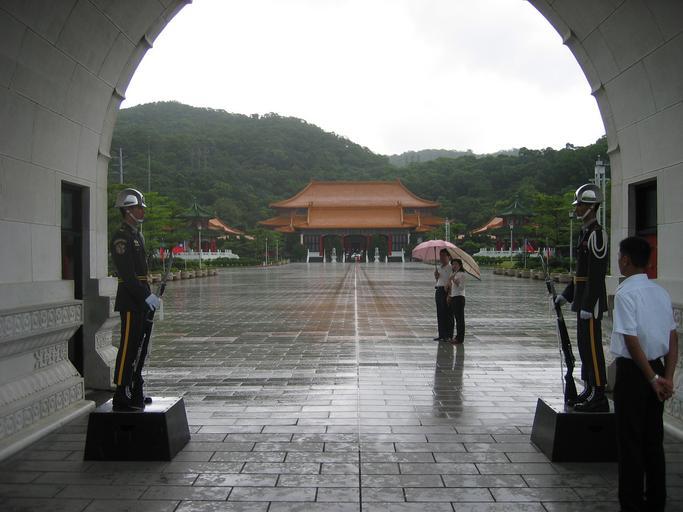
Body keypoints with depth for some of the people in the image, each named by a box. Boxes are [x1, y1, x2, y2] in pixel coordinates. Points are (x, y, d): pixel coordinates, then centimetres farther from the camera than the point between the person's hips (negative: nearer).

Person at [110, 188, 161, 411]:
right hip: (130, 302, -10)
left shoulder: (137, 235, 18)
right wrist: (147, 296, -20)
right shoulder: (121, 237, -13)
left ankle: (135, 392, 23)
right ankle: (121, 397, -1)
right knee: (128, 348, -6)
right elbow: (127, 274, -19)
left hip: (141, 301, 10)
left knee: (140, 347, 14)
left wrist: (149, 296, 16)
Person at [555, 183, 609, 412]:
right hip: (583, 300, 10)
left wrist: (588, 305, -22)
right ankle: (589, 390, 24)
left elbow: (597, 273, -20)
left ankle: (598, 396, 1)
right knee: (584, 345, 14)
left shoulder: (596, 234, -15)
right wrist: (567, 294, 22)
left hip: (591, 301, -10)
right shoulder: (585, 232, 16)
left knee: (592, 346, -5)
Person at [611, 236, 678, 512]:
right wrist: (667, 377, 2)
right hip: (657, 367, 7)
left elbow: (632, 341, -20)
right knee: (654, 439, 16)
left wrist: (653, 378, -12)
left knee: (630, 441, 3)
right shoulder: (661, 292, 8)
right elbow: (673, 338, 6)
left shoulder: (625, 293, -15)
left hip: (633, 371, -7)